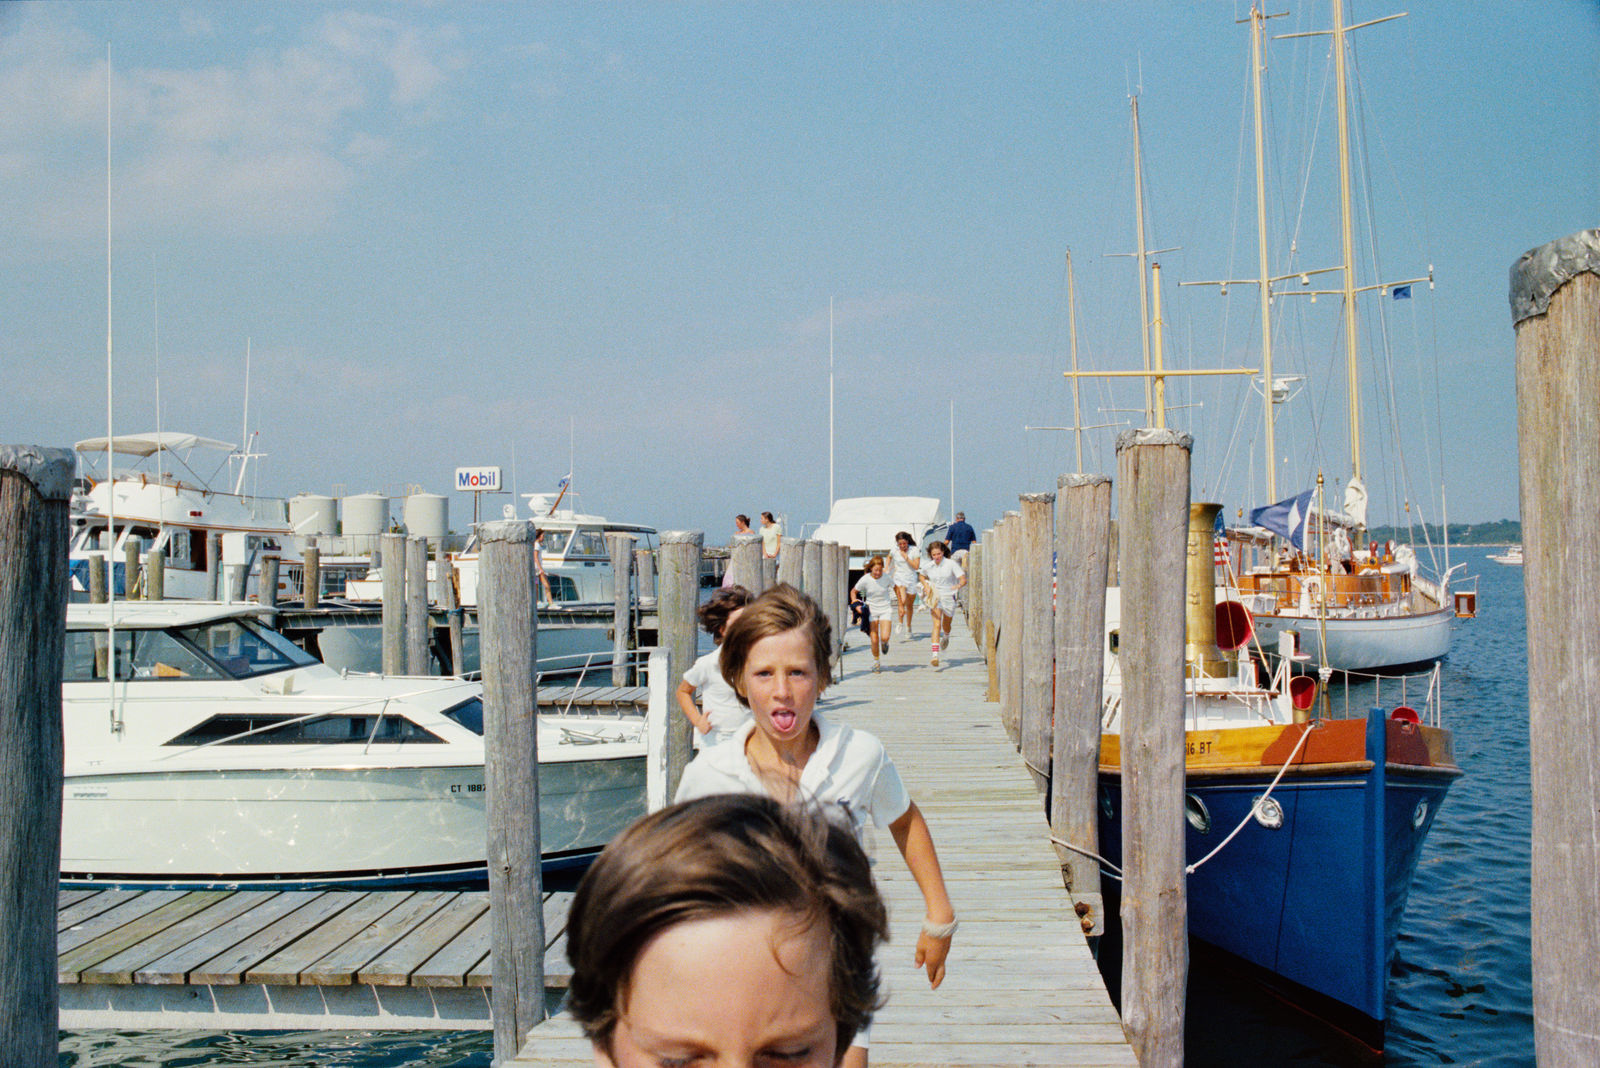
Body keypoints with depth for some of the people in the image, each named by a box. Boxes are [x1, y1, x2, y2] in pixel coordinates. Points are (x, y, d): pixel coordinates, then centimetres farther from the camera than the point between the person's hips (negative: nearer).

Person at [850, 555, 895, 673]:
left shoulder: (886, 578, -10)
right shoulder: (865, 579, -12)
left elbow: (895, 588, 8)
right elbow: (853, 591, 4)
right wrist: (854, 601, -15)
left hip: (885, 610, 0)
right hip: (871, 611, 0)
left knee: (884, 637, -16)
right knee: (874, 640, -4)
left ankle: (884, 643, 24)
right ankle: (876, 661, 20)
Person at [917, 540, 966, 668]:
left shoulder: (951, 564, -10)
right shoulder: (927, 566, -2)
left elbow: (963, 579, -15)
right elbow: (922, 576, 21)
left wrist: (958, 586, -36)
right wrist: (926, 586, 1)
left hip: (949, 597, 0)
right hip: (935, 598, 0)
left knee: (946, 626, 16)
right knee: (937, 625, -16)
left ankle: (946, 637, 55)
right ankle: (935, 655, -25)